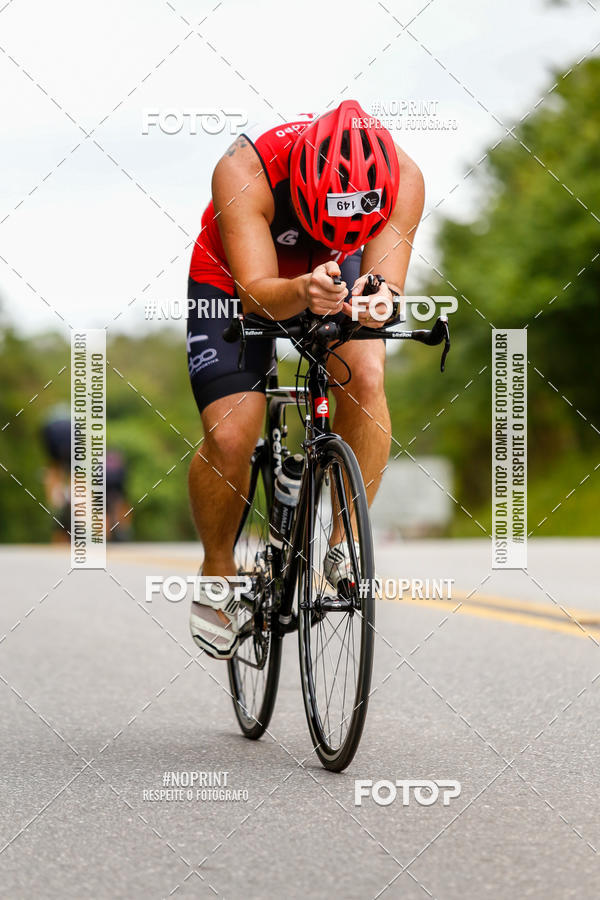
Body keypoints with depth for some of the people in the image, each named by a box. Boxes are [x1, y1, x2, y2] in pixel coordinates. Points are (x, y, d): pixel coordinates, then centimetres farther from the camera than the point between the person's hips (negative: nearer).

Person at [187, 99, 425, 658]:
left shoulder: (402, 179, -30)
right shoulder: (244, 171, -38)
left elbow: (388, 284, -33)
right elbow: (257, 292, -42)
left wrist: (377, 301, -56)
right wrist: (302, 294, -63)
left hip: (335, 277, 2)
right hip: (233, 284, -2)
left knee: (367, 376, -27)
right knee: (229, 439, -18)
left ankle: (343, 540, -9)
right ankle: (217, 576, 8)